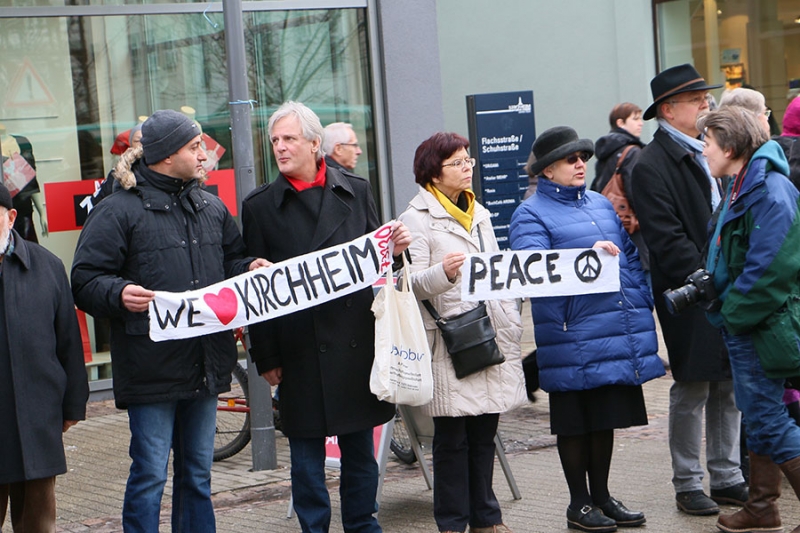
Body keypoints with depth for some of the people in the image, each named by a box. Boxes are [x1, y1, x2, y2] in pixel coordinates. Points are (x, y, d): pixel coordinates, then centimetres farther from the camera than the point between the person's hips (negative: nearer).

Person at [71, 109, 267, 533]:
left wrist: (249, 269, 2)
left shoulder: (211, 207, 14)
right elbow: (84, 280, -9)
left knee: (198, 473, 15)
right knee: (150, 475, -4)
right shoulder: (119, 211, -7)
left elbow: (230, 262, 24)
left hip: (206, 365, 6)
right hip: (151, 367, -6)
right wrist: (119, 293, -28)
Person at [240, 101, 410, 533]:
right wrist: (265, 357, -4)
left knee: (360, 448, 11)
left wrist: (393, 247, -9)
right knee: (307, 453, 4)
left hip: (357, 341, 2)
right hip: (300, 348, -2)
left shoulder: (356, 191, 8)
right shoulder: (260, 206, 2)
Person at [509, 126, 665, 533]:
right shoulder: (531, 214, -4)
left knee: (606, 417, 13)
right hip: (573, 342, -6)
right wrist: (587, 256, -27)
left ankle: (602, 496, 25)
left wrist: (641, 305, 11)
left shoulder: (601, 205, 17)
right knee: (575, 423, 3)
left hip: (618, 338, 6)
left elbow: (631, 256, 21)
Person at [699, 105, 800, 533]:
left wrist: (732, 313, -17)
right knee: (758, 416, 16)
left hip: (762, 324, -10)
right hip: (744, 323, 10)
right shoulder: (742, 188, 12)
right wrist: (718, 297, 9)